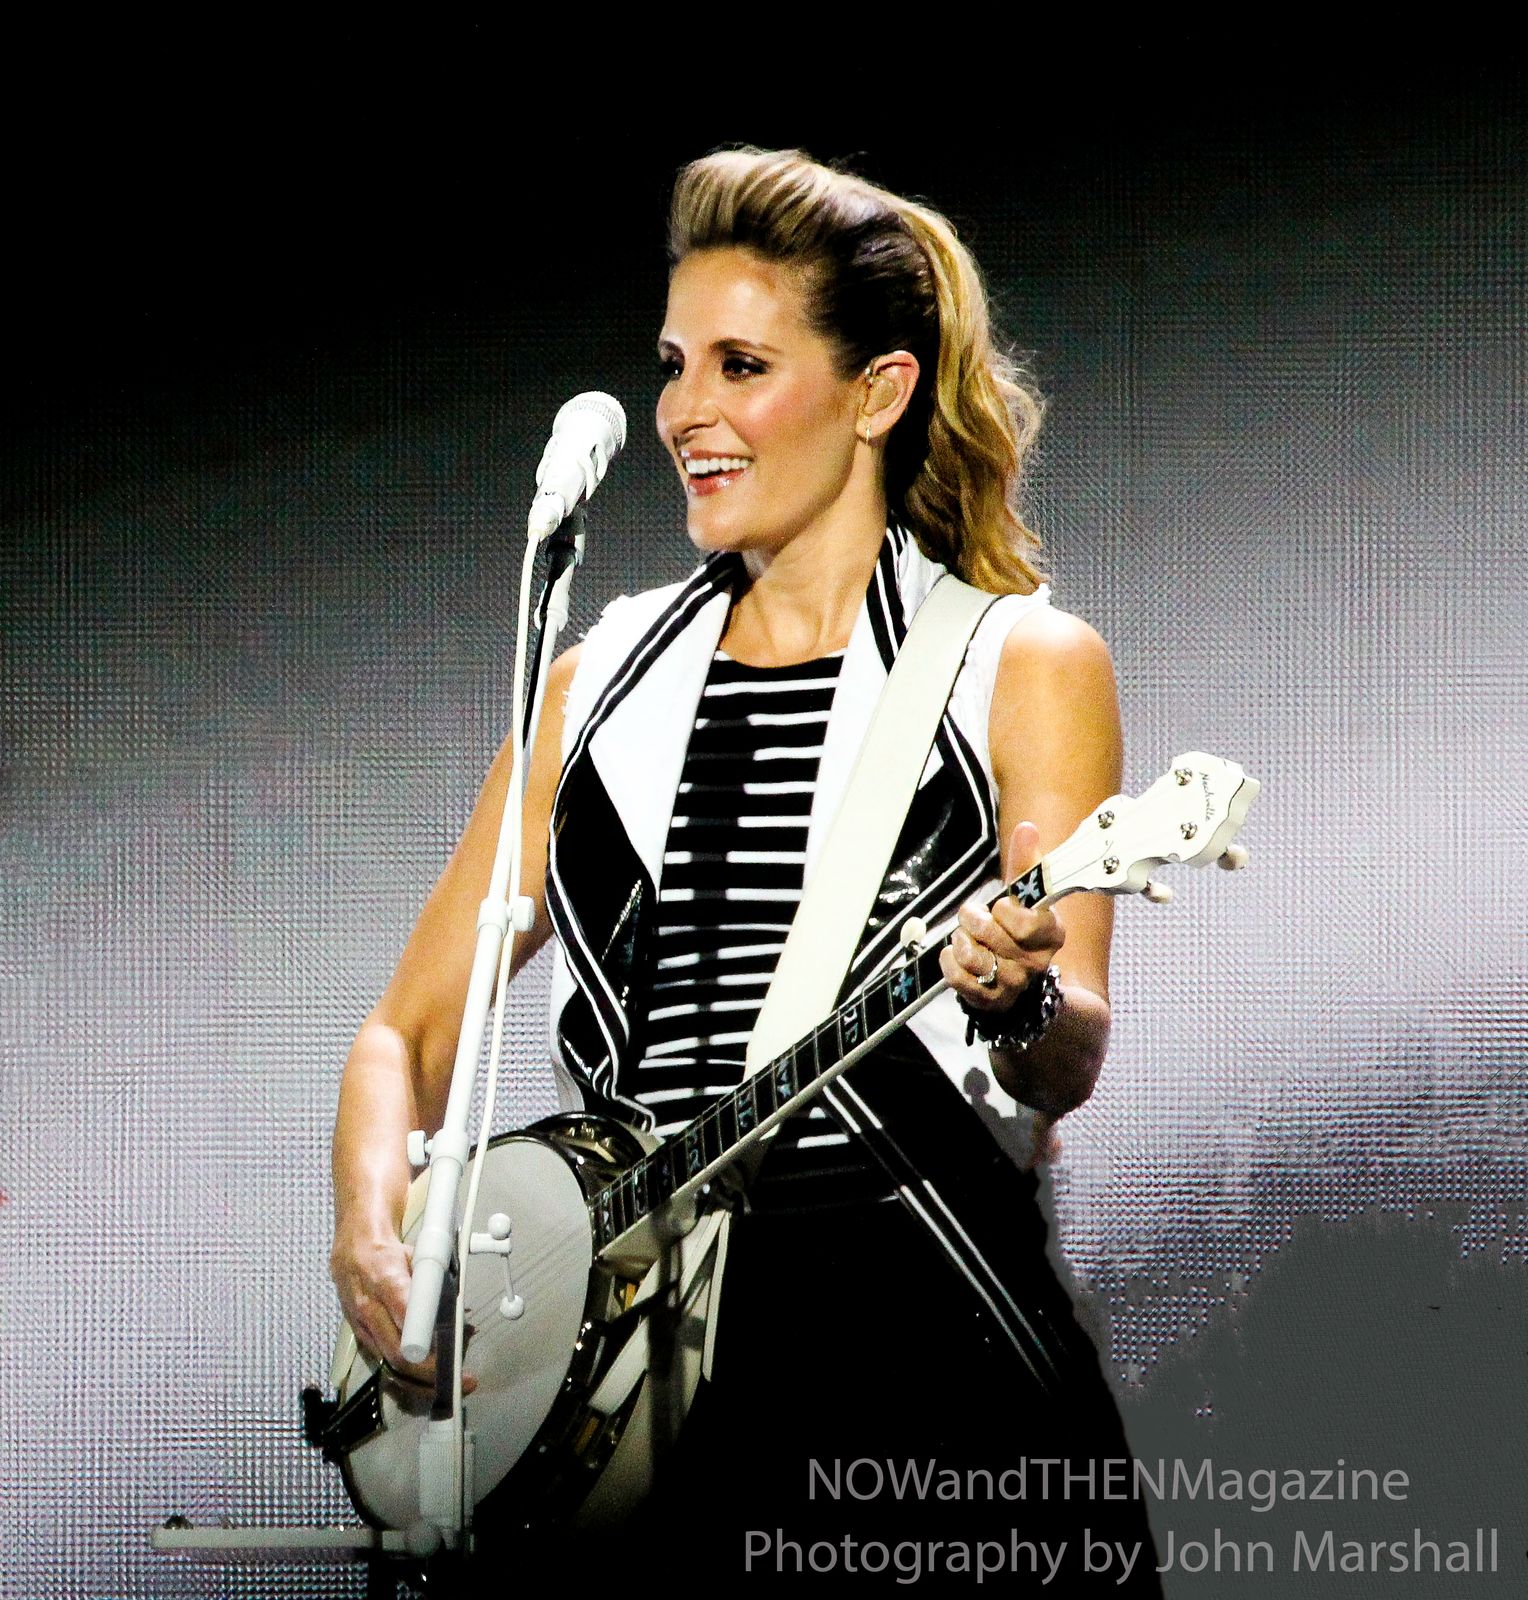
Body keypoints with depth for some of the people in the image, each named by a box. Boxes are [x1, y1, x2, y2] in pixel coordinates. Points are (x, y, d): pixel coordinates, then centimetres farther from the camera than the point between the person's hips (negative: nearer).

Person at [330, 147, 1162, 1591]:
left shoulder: (1023, 664, 4)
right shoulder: (604, 681, 15)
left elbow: (1069, 1062, -5)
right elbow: (411, 1025, 16)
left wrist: (1015, 999, -28)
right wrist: (371, 1224, -3)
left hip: (917, 1327, -3)